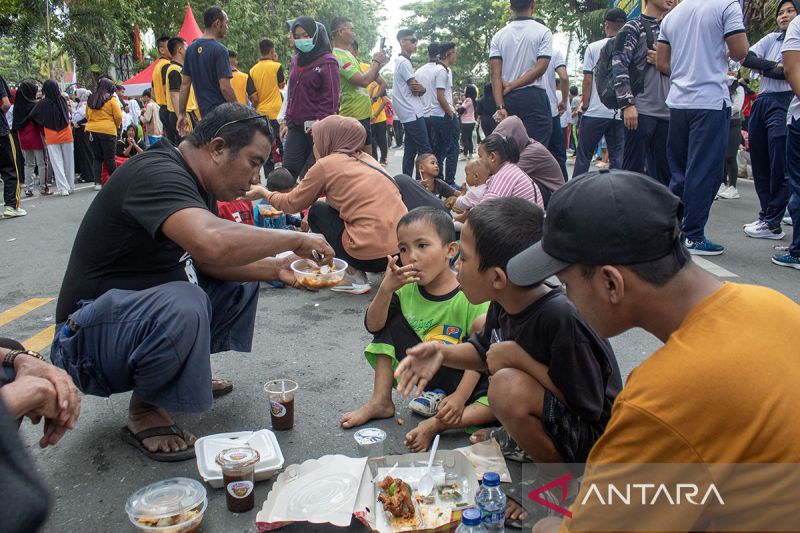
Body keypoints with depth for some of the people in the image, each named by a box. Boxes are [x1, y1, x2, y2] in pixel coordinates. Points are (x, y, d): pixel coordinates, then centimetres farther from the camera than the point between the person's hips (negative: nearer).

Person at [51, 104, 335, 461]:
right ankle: (146, 411, -10)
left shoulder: (193, 181, 7)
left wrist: (275, 268, -5)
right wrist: (294, 239, -28)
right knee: (182, 305, -36)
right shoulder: (156, 174, -24)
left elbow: (205, 261, 9)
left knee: (241, 281, 7)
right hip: (87, 338, -9)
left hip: (147, 308, 10)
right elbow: (211, 243, -43)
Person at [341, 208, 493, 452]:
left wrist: (460, 397, -29)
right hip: (427, 374, 4)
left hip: (463, 377, -4)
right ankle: (381, 401, -2)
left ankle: (436, 424, -30)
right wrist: (385, 290, -27)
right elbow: (374, 326, -11)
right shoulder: (406, 289, -5)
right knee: (392, 322, -4)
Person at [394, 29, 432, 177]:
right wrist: (423, 89, 5)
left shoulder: (400, 61, 20)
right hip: (413, 113, -10)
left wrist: (420, 88, -3)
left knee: (410, 150, 8)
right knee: (425, 151, -11)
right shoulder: (404, 62, -12)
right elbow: (416, 89, -15)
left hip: (407, 114, 10)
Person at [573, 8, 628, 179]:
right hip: (621, 113, 2)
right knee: (617, 158, 6)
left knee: (583, 156, 5)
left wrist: (584, 106, 6)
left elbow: (587, 81, -2)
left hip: (595, 111, -2)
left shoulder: (593, 48, 0)